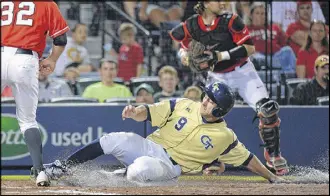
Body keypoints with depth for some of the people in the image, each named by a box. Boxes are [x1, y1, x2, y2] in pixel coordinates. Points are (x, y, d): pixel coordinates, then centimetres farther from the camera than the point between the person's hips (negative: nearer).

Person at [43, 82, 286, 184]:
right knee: (113, 140, -23)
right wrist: (134, 112, -25)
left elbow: (246, 158, 4)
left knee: (138, 170, -38)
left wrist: (272, 177, 3)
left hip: (170, 166, -3)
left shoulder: (224, 136, -4)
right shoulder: (184, 106, 1)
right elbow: (148, 113, -3)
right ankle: (62, 167, -14)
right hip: (149, 146, 3)